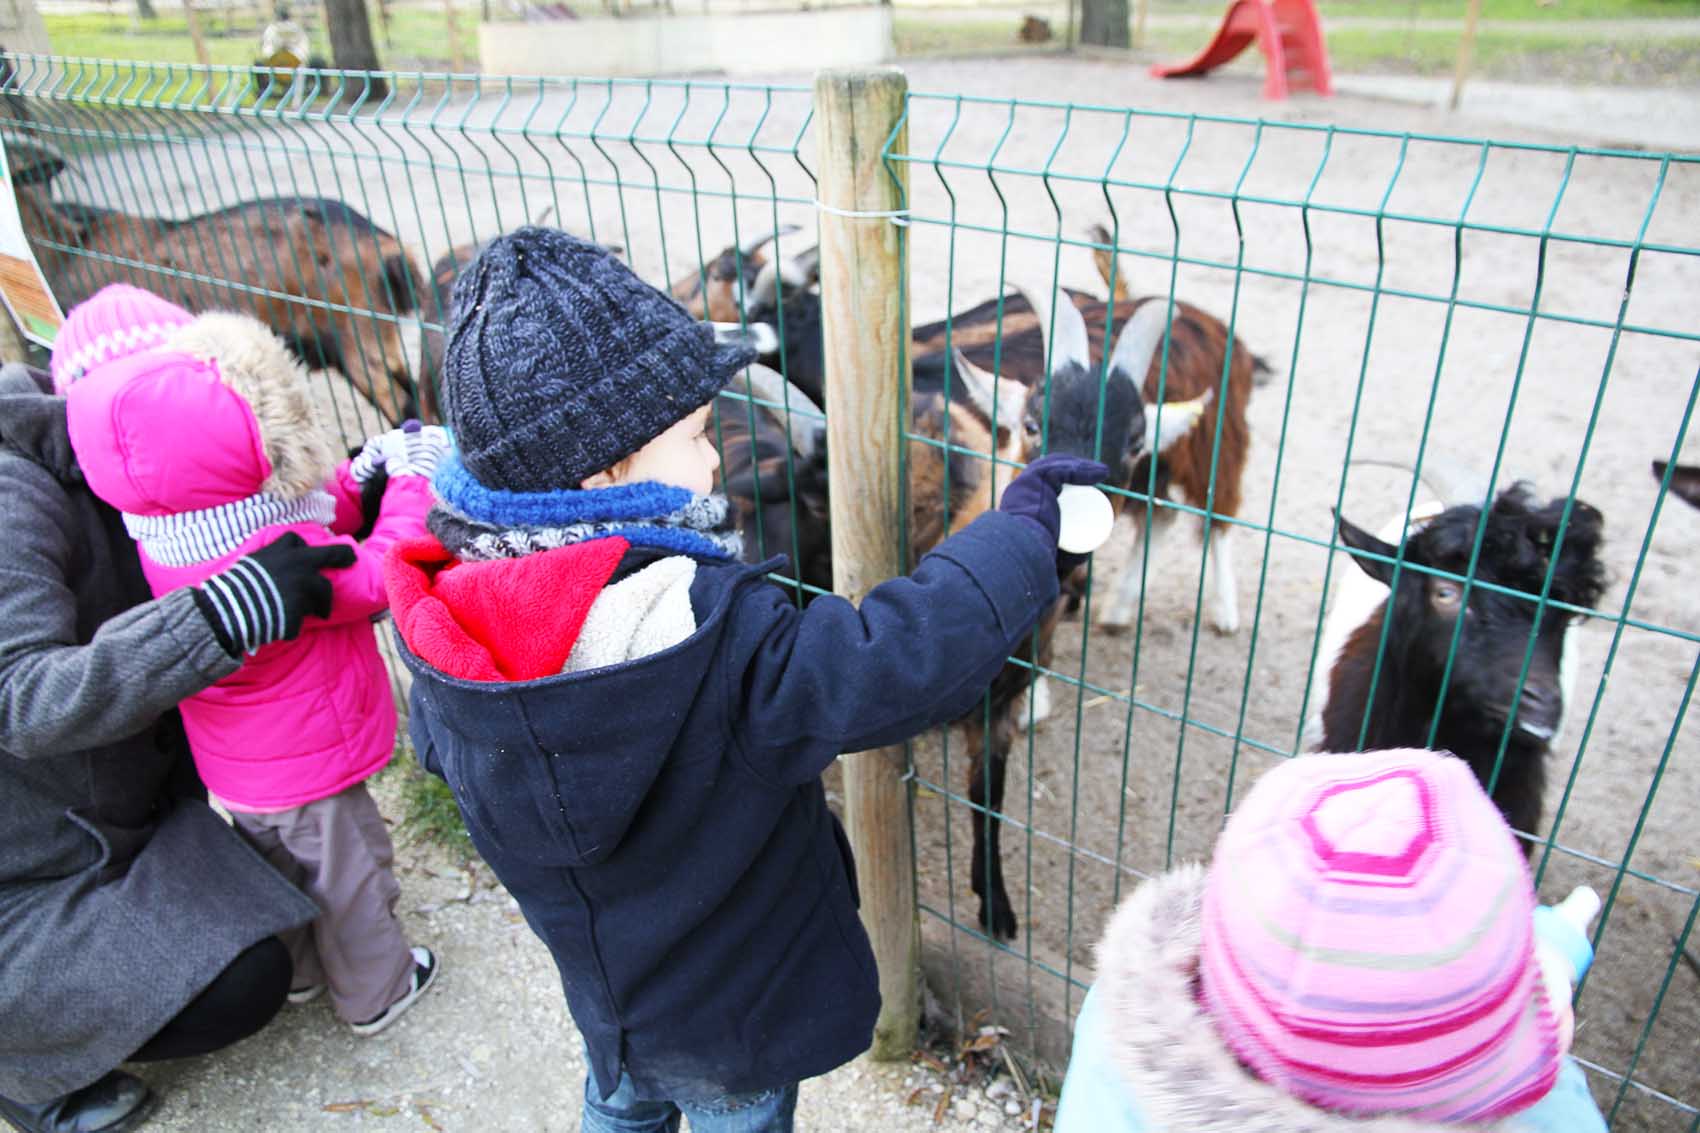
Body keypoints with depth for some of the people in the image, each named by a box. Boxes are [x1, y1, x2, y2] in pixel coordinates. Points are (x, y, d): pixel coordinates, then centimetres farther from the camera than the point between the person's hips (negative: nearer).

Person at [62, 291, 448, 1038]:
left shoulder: (166, 542, -13)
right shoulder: (277, 557, -39)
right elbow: (379, 578, -27)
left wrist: (356, 480, -6)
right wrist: (410, 484, -18)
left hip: (235, 770, 8)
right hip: (308, 770, -8)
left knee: (278, 866, 29)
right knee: (347, 877, 16)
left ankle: (301, 969, 53)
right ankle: (375, 992, 38)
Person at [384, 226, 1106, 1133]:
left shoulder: (446, 628, -20)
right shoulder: (717, 639, -41)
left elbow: (440, 744, -1)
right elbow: (906, 661, -42)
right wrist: (1022, 525, -27)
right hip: (733, 1015, -5)